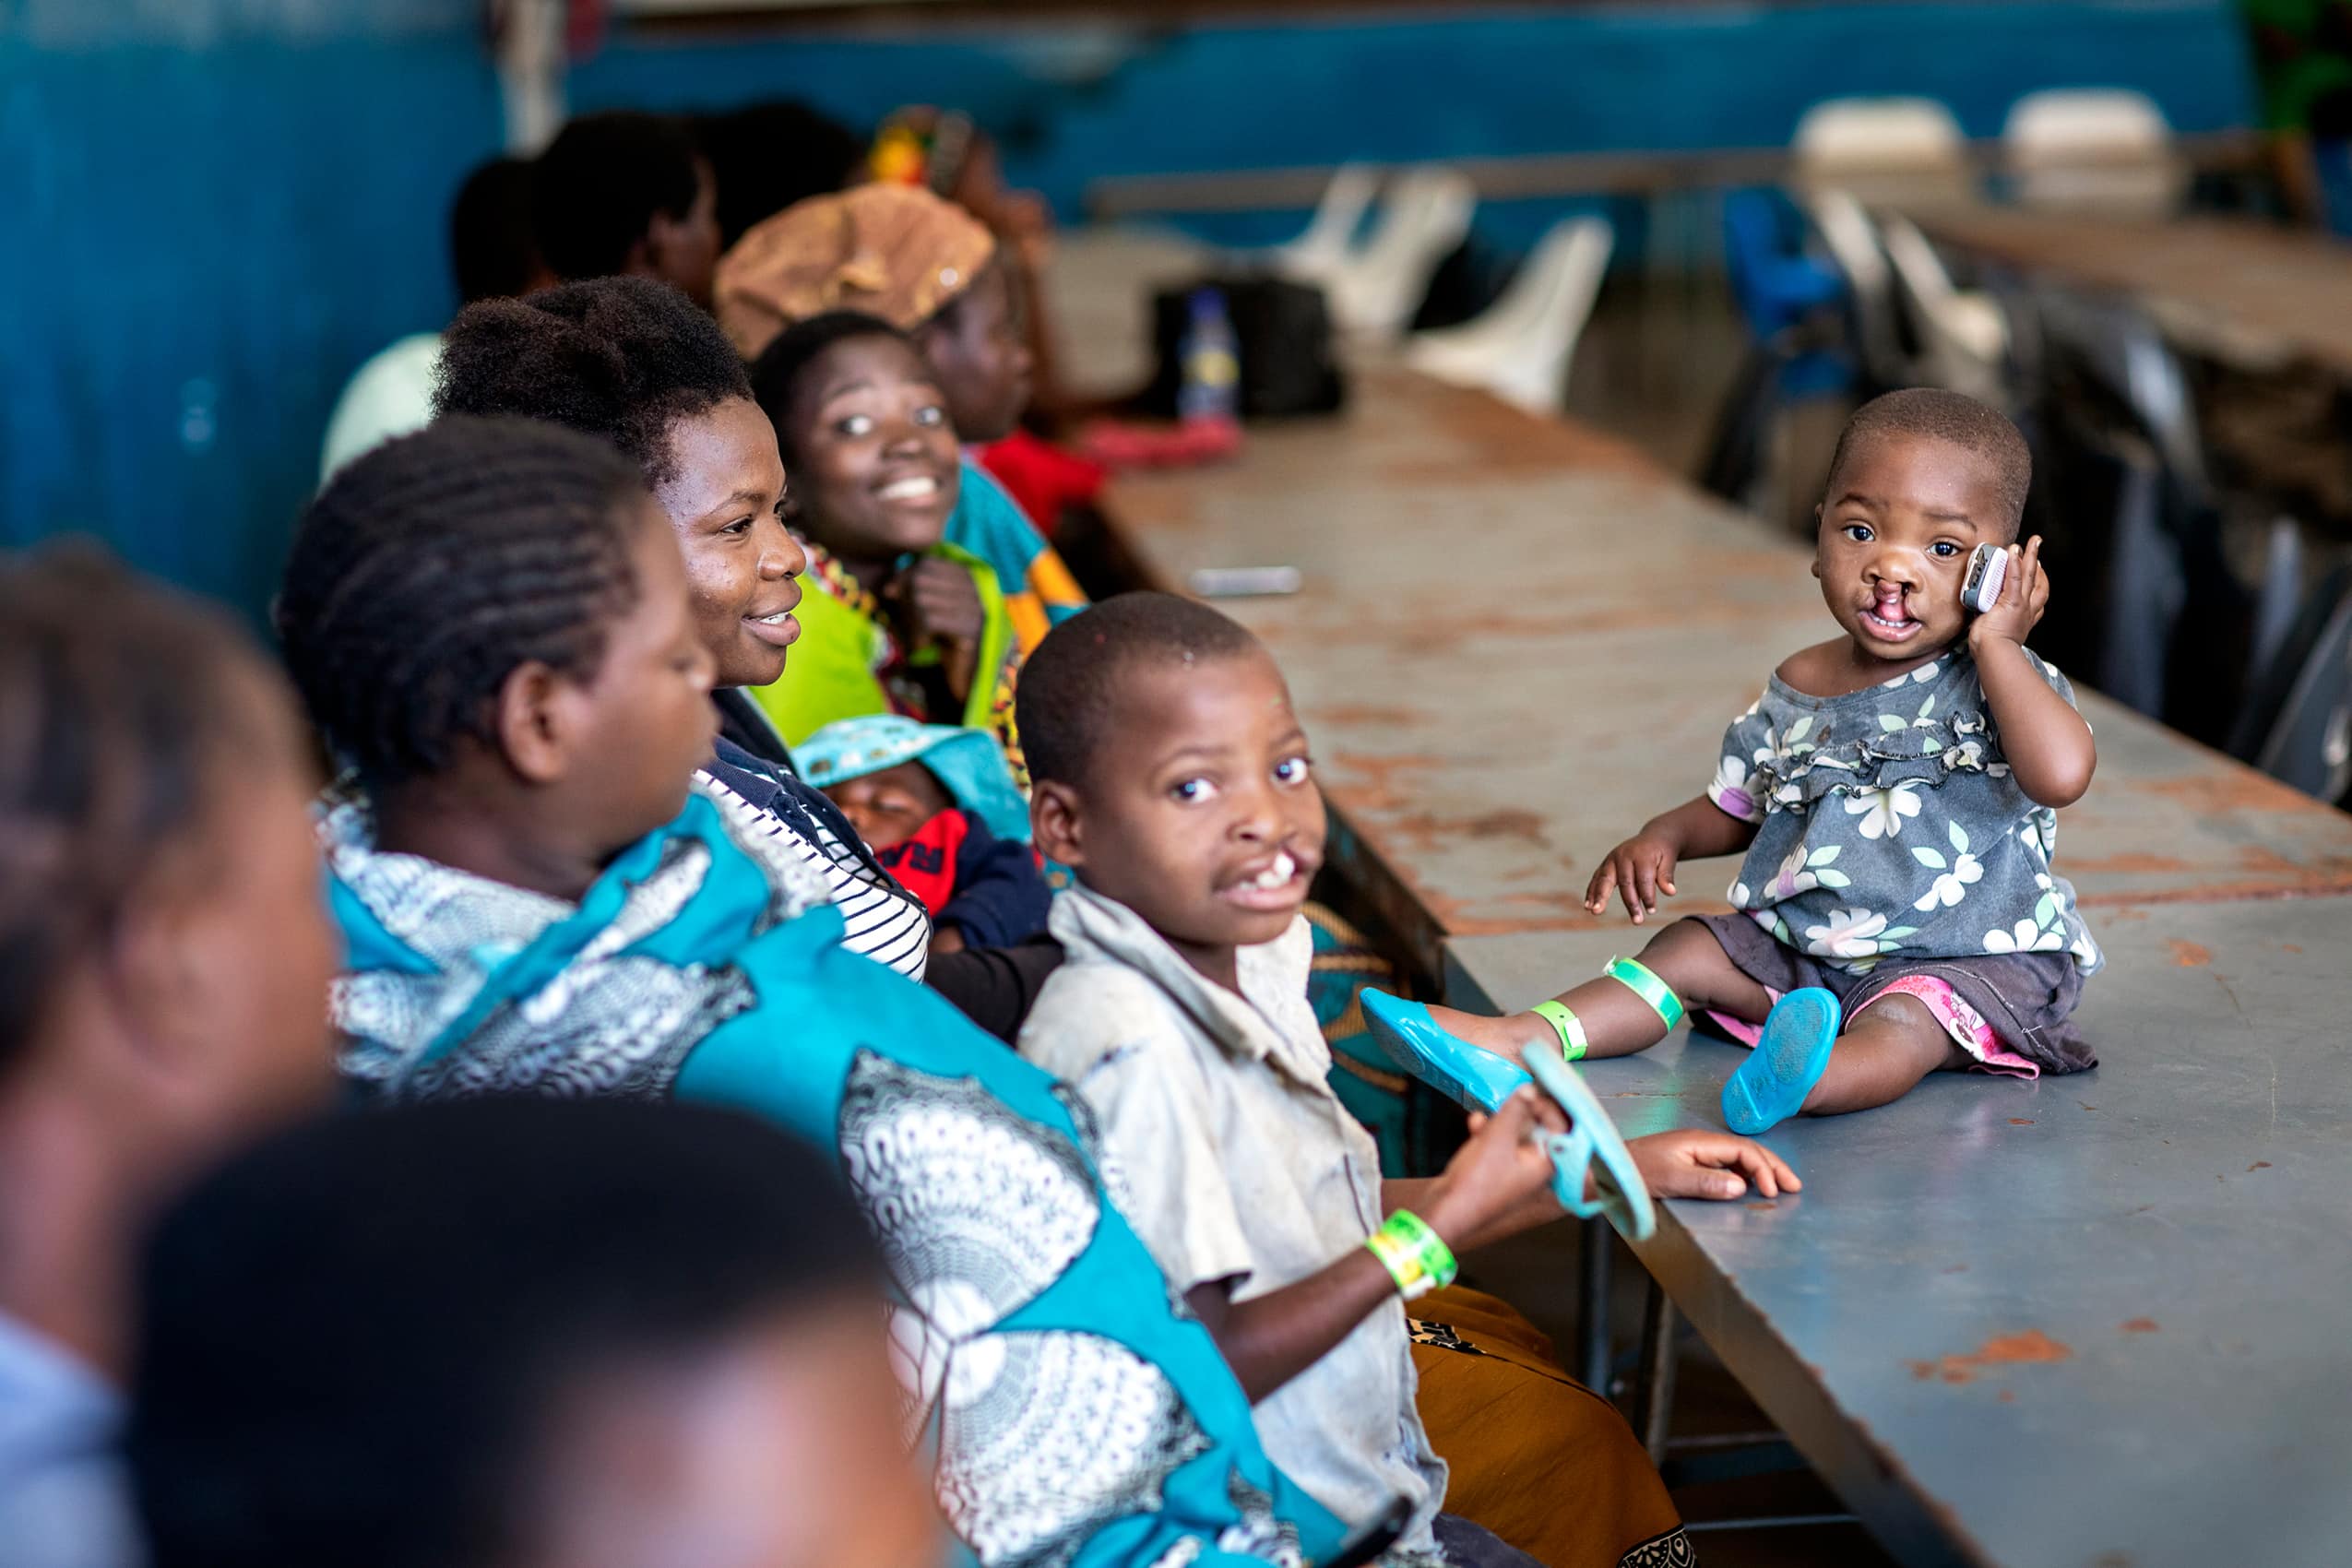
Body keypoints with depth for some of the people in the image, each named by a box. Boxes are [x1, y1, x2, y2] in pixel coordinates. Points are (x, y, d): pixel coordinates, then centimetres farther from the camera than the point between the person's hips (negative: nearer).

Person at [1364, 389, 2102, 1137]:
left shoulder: (2000, 681, -11)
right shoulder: (1795, 693, 6)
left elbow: (2061, 774, -32)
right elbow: (1739, 808, 21)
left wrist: (1994, 642, -25)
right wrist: (1665, 837, -1)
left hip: (1968, 959, -7)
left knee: (1903, 1019, -35)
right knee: (1690, 949, -5)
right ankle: (1523, 1042, -19)